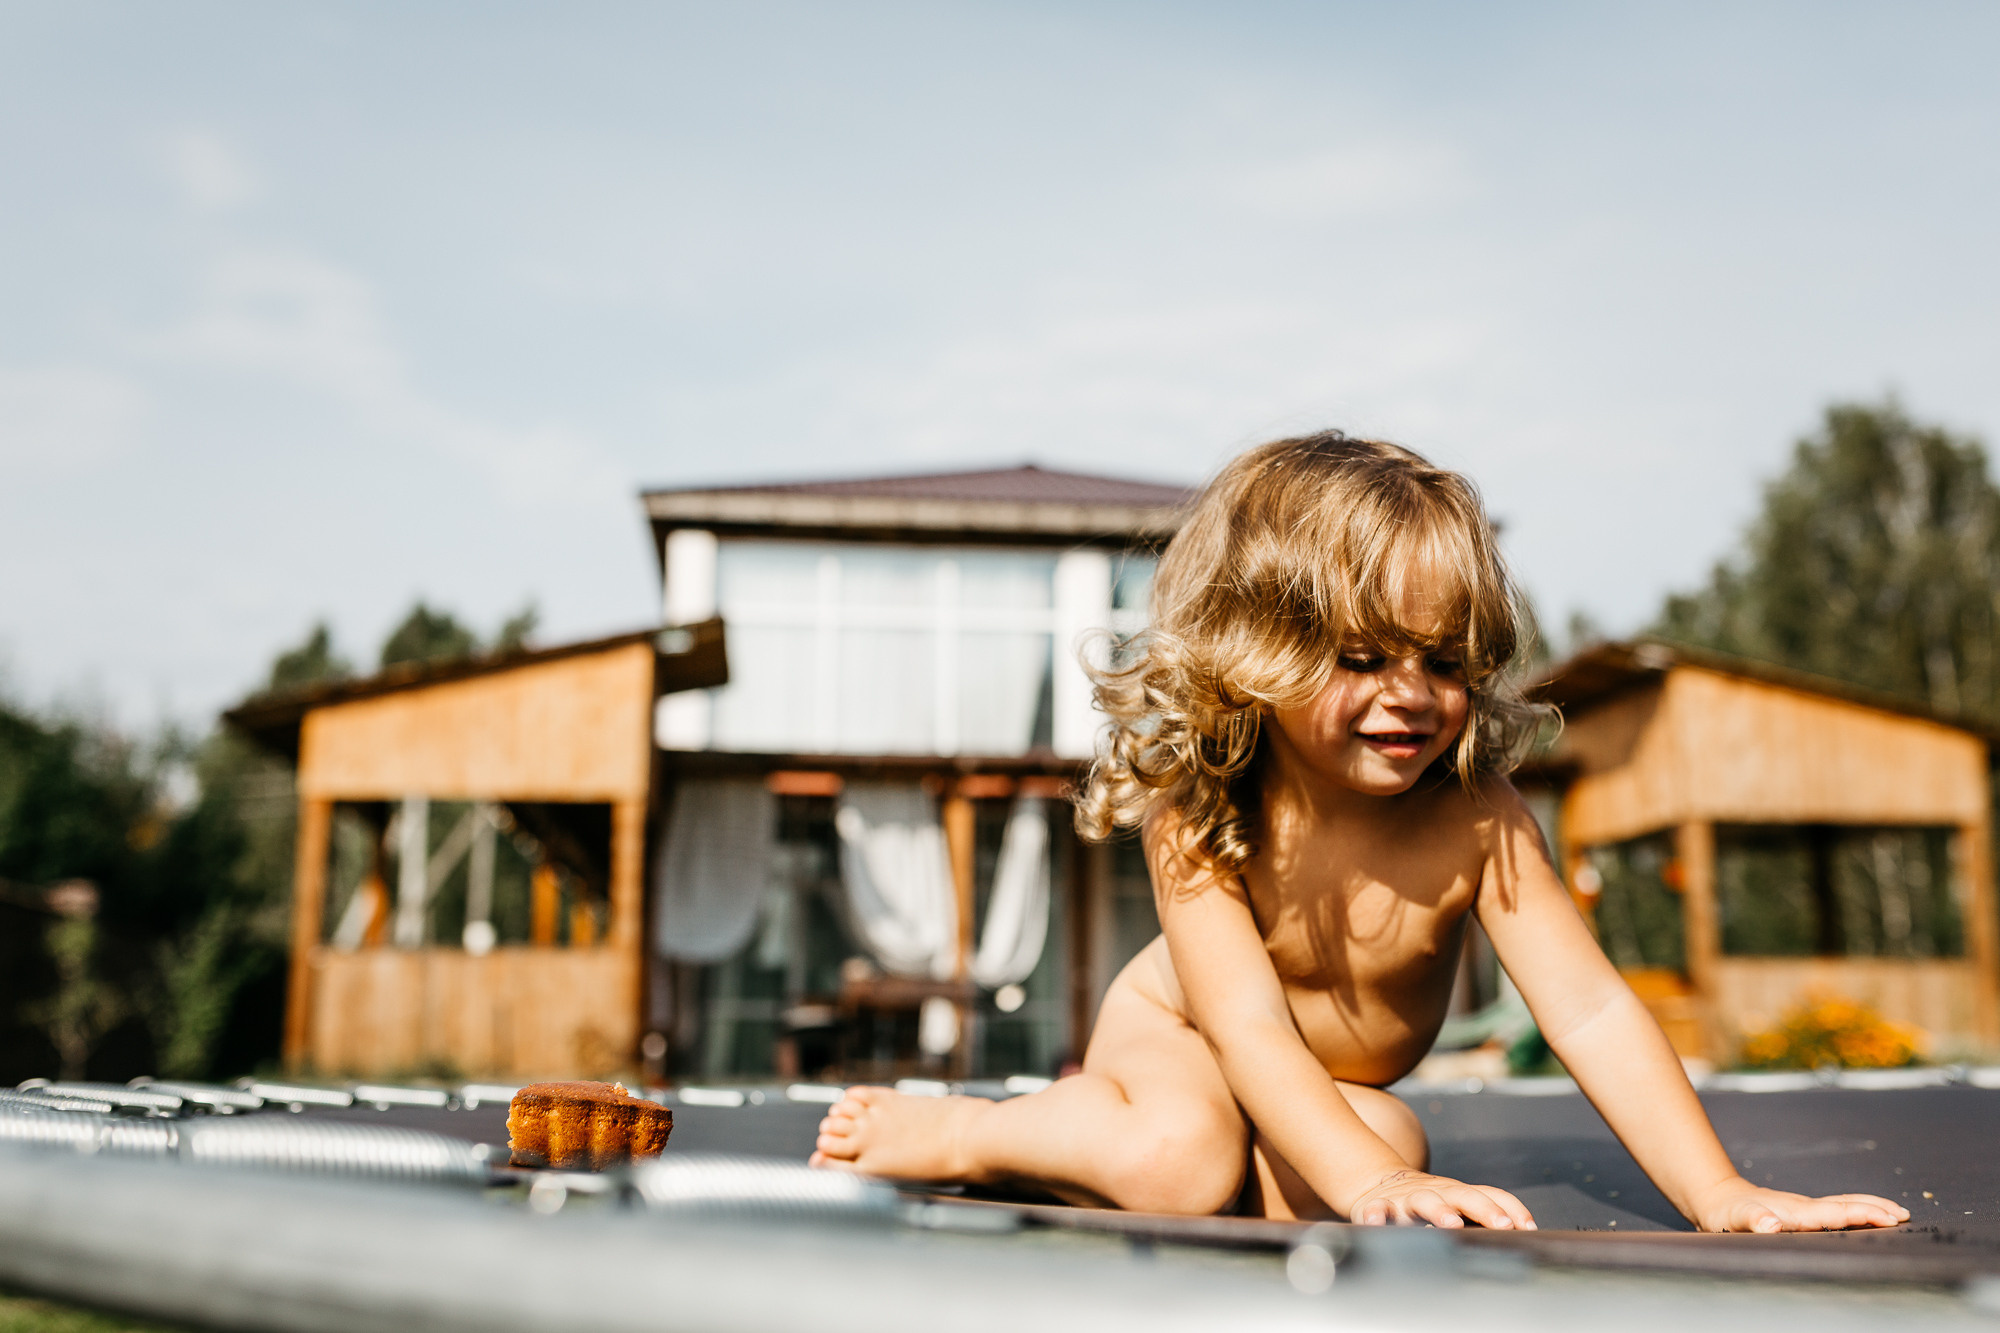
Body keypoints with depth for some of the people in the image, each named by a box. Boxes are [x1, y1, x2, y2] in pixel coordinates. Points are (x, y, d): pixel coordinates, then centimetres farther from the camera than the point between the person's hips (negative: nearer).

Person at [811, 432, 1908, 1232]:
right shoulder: (1198, 811, -30)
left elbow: (1590, 1010, -28)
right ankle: (944, 1133, -9)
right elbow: (1249, 1026, -36)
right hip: (1176, 1032, -4)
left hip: (1342, 1086, 4)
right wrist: (1370, 1181, -51)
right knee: (1179, 1164, -35)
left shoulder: (1474, 819, -26)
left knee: (1350, 1171, -28)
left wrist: (1721, 1196, -38)